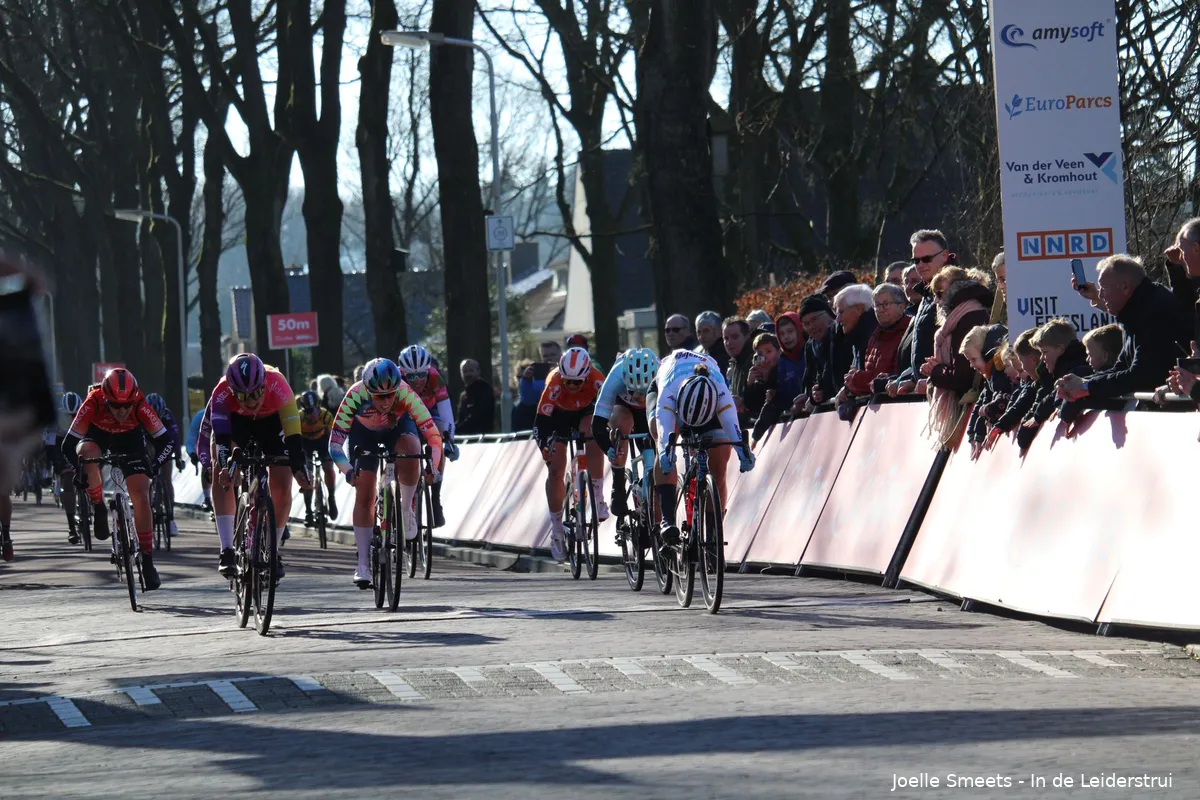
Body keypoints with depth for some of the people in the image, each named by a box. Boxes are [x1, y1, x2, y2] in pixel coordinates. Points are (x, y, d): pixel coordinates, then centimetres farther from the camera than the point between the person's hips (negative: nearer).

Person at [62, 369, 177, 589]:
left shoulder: (140, 405, -34)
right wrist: (80, 471, -44)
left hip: (129, 438, 0)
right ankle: (98, 510, -14)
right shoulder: (93, 403, -36)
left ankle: (147, 561, 0)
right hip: (97, 433, 0)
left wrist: (154, 464, -45)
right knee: (87, 453, -36)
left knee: (141, 496, -12)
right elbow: (68, 445, -30)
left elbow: (166, 441, -28)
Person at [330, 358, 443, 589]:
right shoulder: (355, 396, -37)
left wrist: (433, 466, -50)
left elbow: (432, 433, -36)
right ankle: (363, 563, 1)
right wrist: (347, 470, -52)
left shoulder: (406, 394, -37)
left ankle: (406, 510, -9)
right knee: (364, 495, -8)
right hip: (363, 432, 0)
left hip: (397, 427, 0)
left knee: (410, 450, -34)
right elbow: (335, 441, -37)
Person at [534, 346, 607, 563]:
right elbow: (542, 419, -37)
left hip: (585, 412, 0)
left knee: (595, 439, -33)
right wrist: (545, 446, -51)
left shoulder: (596, 380, -34)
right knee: (555, 470, -9)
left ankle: (597, 497, -24)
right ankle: (556, 530, 3)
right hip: (558, 416, 0)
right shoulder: (555, 382, -36)